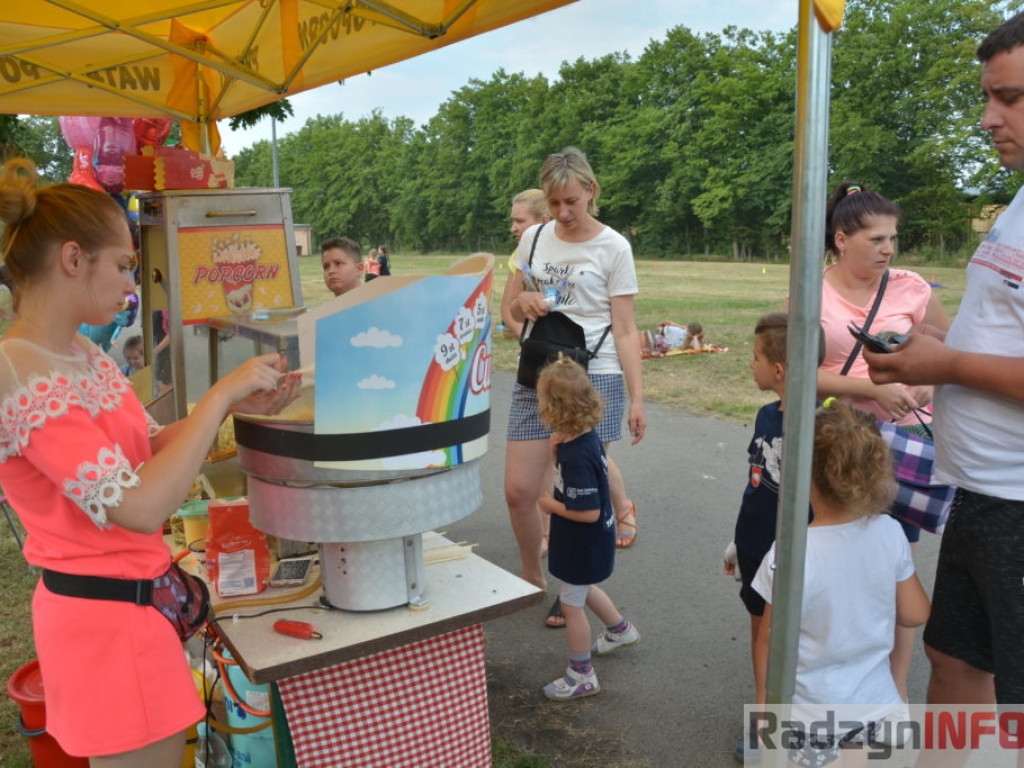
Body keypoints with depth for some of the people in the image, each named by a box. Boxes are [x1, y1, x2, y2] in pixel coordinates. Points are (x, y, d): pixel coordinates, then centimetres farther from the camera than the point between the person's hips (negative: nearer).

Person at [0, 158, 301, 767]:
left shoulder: (82, 353, 4)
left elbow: (148, 446, 12)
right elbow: (141, 506, -30)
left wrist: (242, 407, 0)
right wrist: (222, 394, -24)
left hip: (139, 594, 9)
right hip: (107, 614, -9)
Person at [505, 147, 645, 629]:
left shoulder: (613, 247, -2)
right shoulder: (534, 238, 8)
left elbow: (625, 331, -3)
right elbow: (512, 308, 17)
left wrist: (636, 398, -7)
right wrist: (524, 303, -8)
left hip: (594, 376, -3)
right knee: (518, 489, 1)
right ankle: (532, 579, 28)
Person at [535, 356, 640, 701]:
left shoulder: (577, 456, -33)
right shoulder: (586, 436, -5)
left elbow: (588, 512, -32)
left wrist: (551, 505, -18)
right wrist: (557, 450, -6)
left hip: (585, 543, -9)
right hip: (591, 541, 9)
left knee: (571, 602, 8)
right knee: (584, 589, 30)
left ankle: (581, 675, 24)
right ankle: (620, 630, 52)